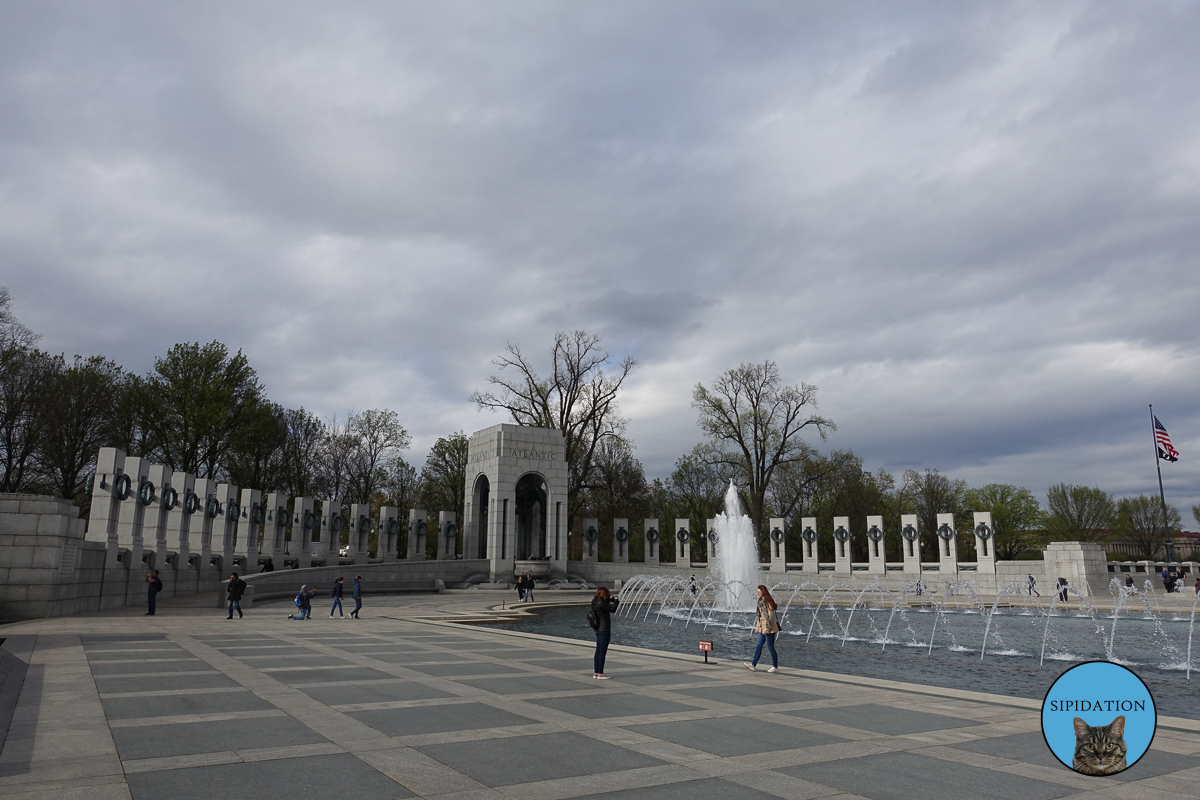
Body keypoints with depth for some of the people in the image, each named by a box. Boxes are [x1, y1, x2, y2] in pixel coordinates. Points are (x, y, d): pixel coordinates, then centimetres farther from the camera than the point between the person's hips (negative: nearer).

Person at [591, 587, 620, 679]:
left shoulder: (595, 601, 7)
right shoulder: (601, 603, -19)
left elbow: (607, 601, 21)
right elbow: (612, 609, -13)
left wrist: (612, 599, 4)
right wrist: (616, 601, 1)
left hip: (598, 630, 9)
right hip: (604, 630, -9)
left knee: (598, 651, 14)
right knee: (602, 652, -3)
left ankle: (596, 672, 19)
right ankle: (600, 674, 1)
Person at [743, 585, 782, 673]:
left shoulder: (768, 602, -16)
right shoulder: (760, 601, 12)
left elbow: (770, 617, -19)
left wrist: (767, 628, -20)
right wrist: (757, 627, 18)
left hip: (769, 629, -9)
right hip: (762, 628, 9)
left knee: (770, 647, 0)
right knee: (758, 646, 5)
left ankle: (775, 667, 11)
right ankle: (753, 665, 4)